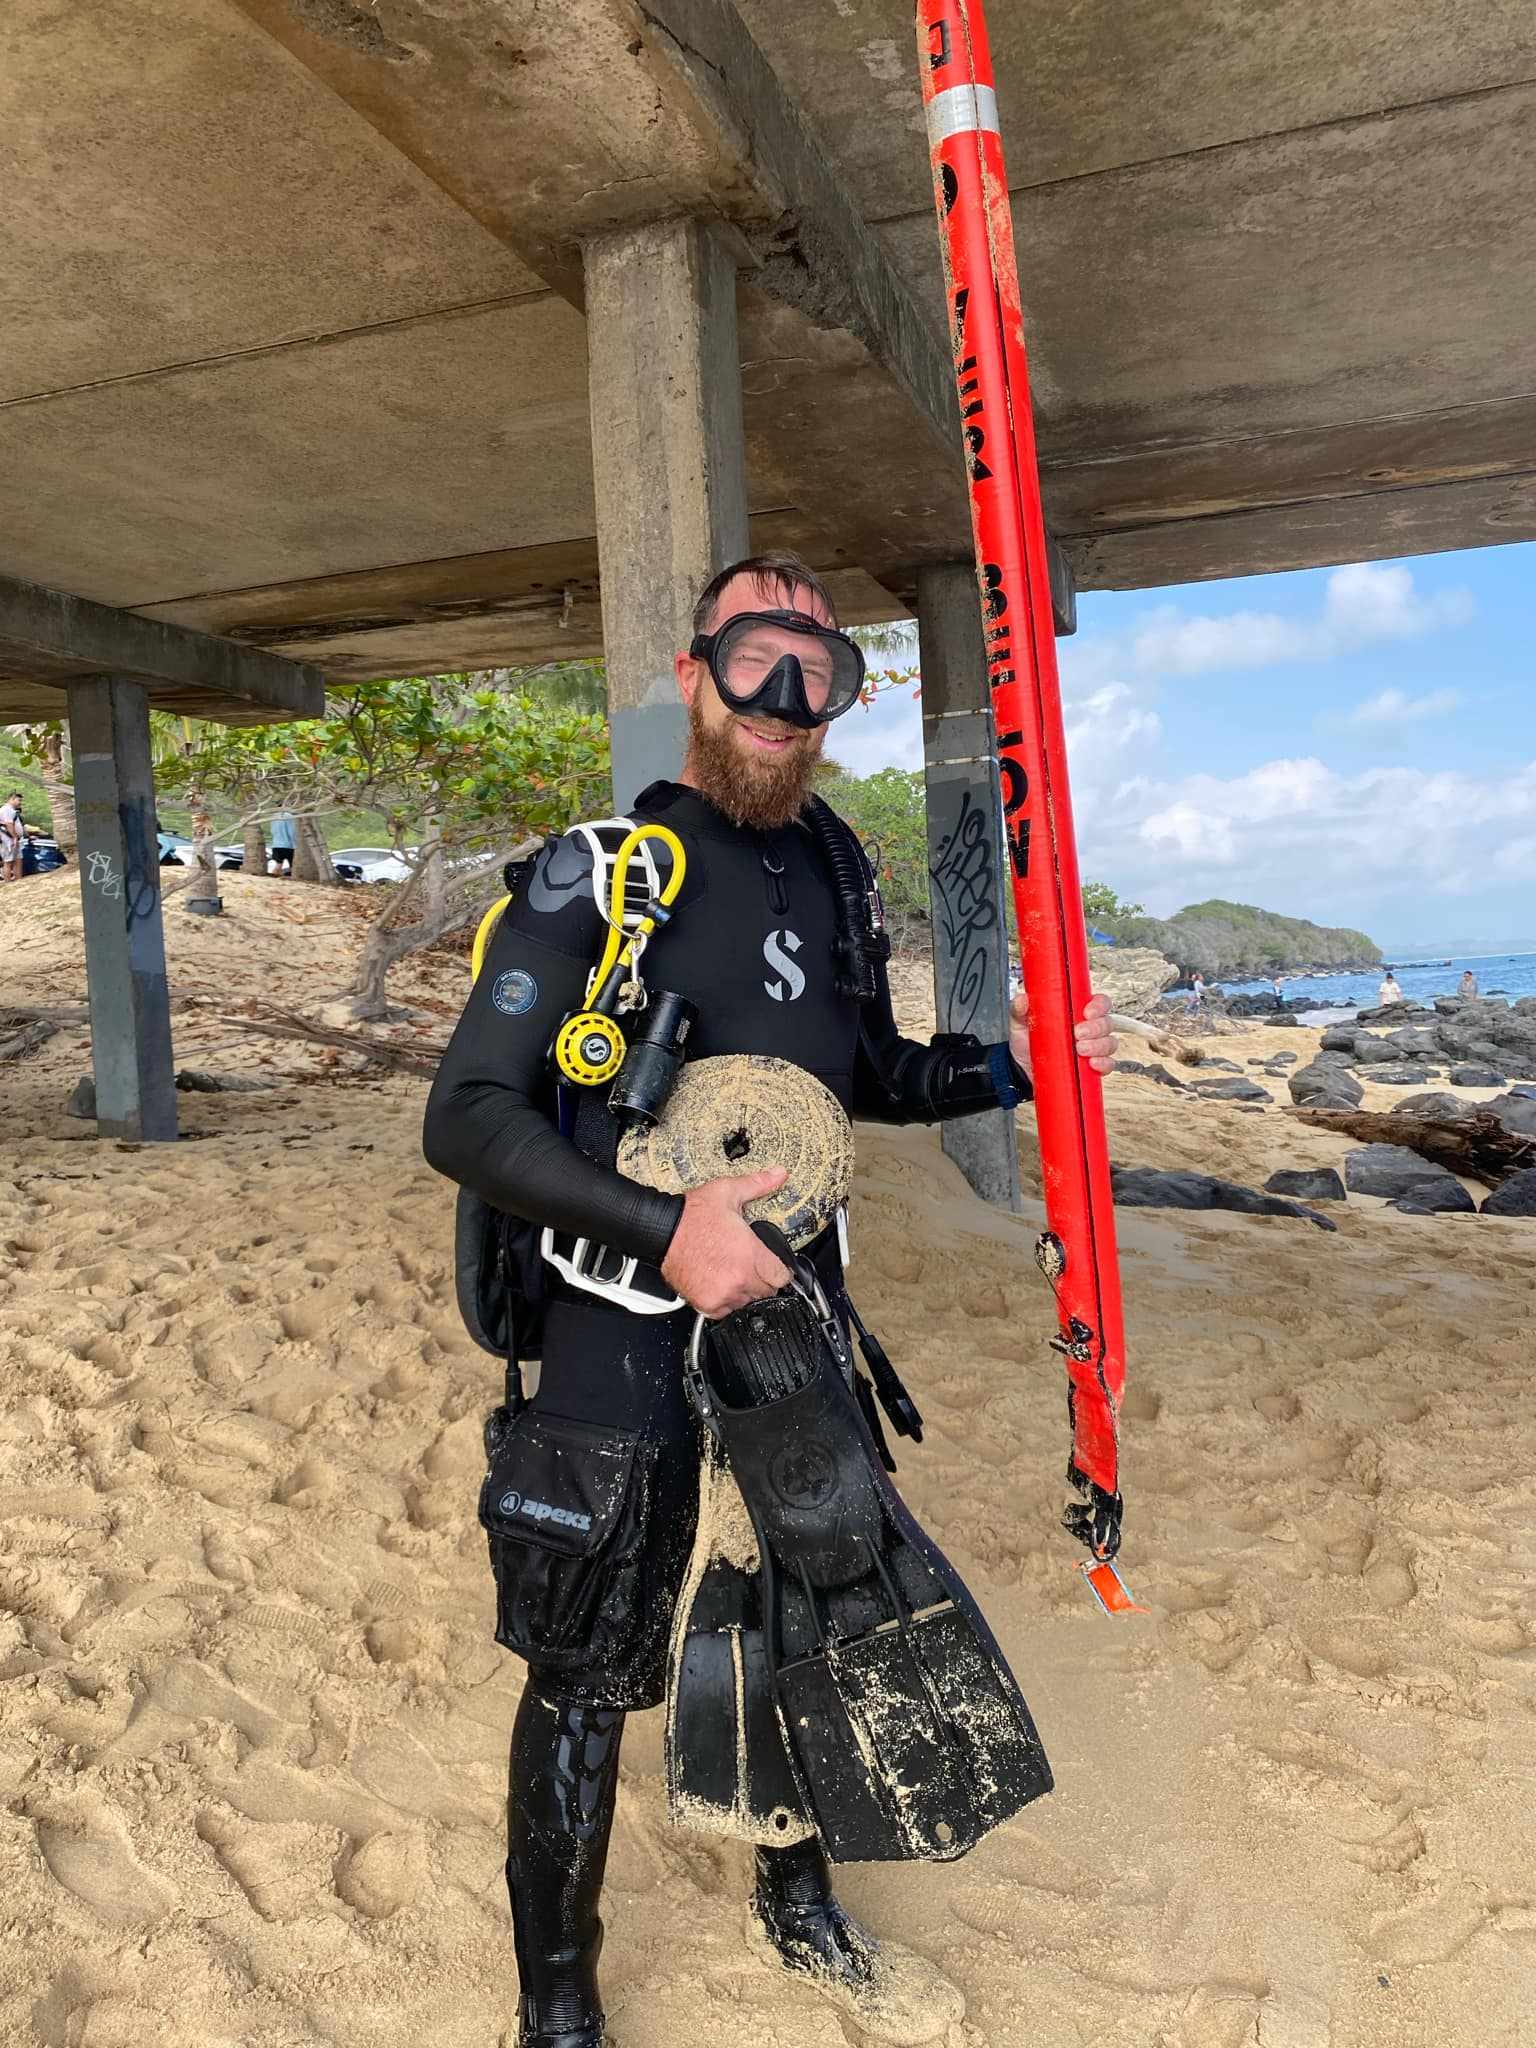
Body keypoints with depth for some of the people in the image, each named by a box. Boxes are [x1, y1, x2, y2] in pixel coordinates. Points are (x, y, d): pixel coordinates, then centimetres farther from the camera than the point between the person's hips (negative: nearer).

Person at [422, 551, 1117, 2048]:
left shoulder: (831, 875, 6)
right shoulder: (597, 874, -13)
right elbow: (466, 1117, -18)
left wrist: (1017, 1063, 4)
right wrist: (664, 1229, -30)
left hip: (794, 1298, 7)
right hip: (628, 1320, -6)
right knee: (592, 1670, 4)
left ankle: (797, 1908, 47)